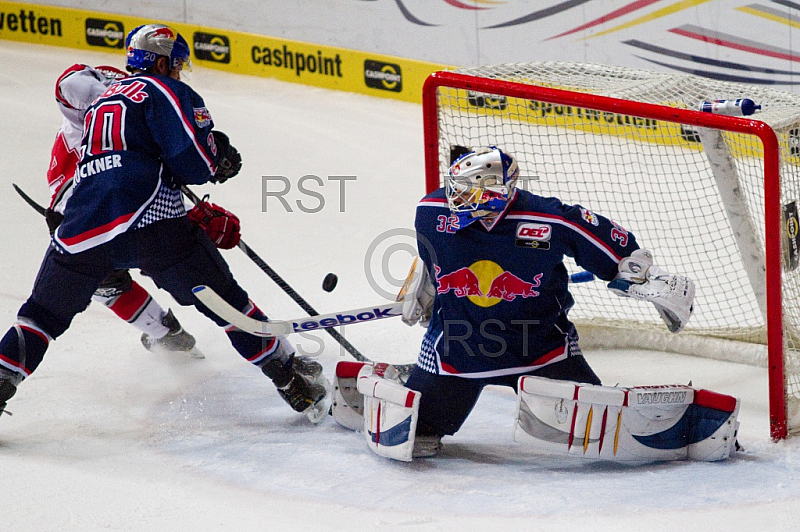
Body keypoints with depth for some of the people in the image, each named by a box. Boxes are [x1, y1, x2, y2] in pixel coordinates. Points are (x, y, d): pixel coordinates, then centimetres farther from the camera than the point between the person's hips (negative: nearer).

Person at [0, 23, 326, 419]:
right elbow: (195, 162, -6)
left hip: (81, 230, 5)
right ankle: (289, 377, 10)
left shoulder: (102, 102, 30)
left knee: (45, 312, 19)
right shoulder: (164, 91, 6)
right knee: (224, 299, 6)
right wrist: (221, 160, 17)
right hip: (148, 221, -5)